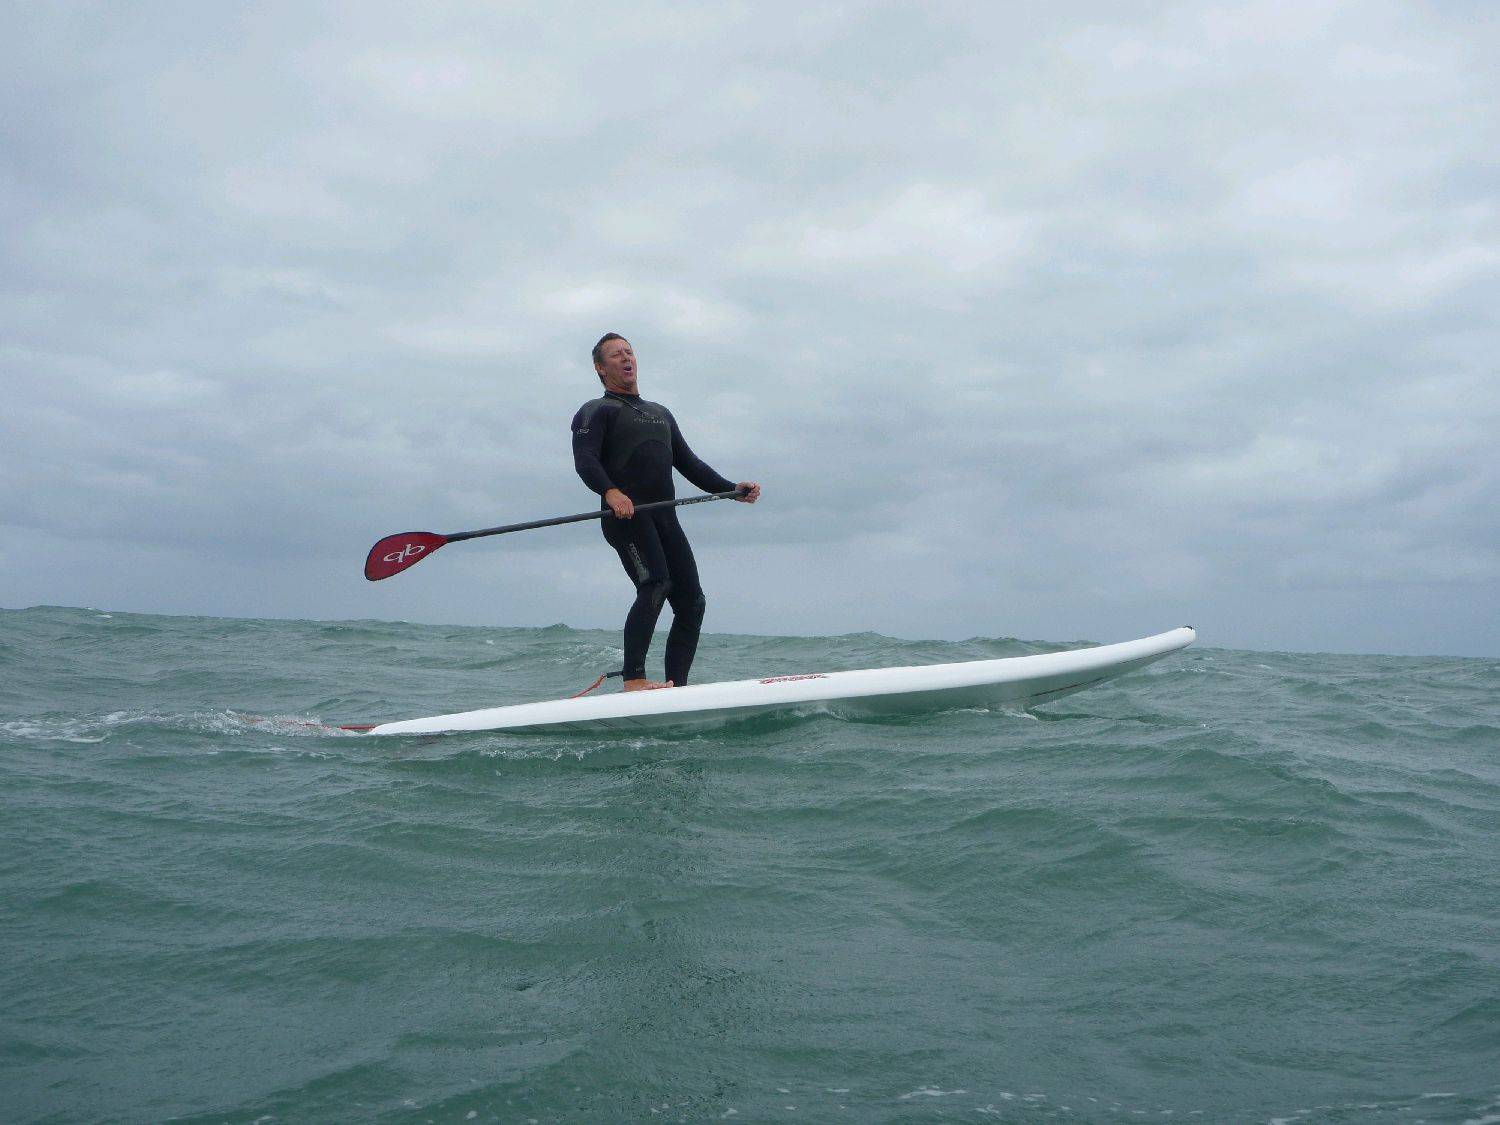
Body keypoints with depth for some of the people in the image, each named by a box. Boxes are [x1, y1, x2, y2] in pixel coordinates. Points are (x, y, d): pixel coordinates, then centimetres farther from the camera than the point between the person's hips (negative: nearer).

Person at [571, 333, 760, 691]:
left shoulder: (661, 414, 33)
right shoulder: (596, 411, 10)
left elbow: (688, 463, 30)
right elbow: (584, 460, -9)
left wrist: (732, 489, 15)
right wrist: (610, 492, -30)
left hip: (665, 517, 7)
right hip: (625, 514, -7)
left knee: (691, 603, -3)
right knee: (655, 584, -27)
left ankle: (675, 688, -2)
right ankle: (634, 681, -30)